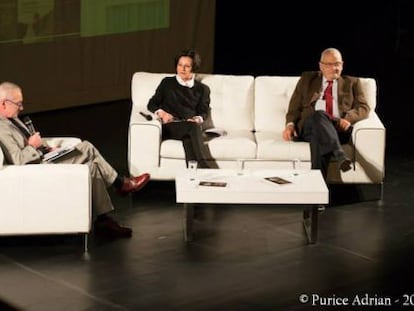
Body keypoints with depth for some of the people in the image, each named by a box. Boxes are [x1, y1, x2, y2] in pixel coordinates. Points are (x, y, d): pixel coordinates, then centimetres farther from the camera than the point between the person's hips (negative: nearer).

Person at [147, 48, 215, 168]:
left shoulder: (202, 89, 24)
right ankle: (204, 167, -53)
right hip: (168, 126, -2)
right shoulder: (167, 83, 22)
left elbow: (203, 112, 16)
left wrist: (198, 119, -9)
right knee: (192, 127, -37)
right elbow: (152, 104, 18)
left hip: (191, 126, 2)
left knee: (189, 138, -38)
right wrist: (161, 113, -5)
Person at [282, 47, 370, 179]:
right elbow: (295, 106, 18)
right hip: (308, 127, 0)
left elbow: (363, 108, 10)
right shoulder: (307, 79, 24)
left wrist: (348, 118, -13)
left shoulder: (352, 83, 23)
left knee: (319, 137, -39)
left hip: (338, 129, 0)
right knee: (319, 115, -38)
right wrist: (290, 124, -5)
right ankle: (340, 156, -58)